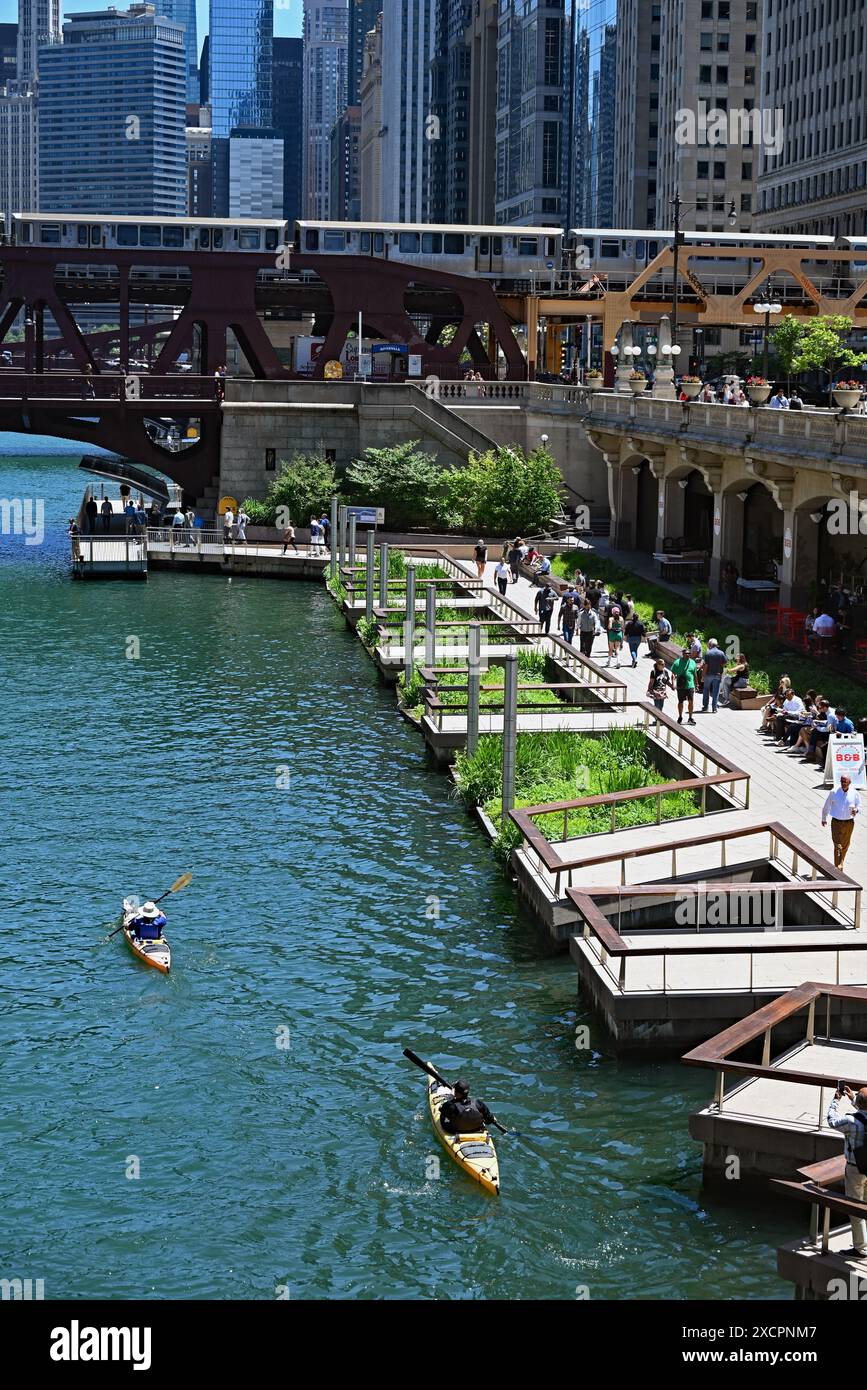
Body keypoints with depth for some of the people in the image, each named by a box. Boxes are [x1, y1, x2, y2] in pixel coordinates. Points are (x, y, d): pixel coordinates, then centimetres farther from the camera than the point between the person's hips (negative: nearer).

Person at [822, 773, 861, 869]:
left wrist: (856, 810, -20)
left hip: (849, 823, 2)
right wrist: (824, 819, 16)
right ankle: (838, 868, -14)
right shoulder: (834, 793, -8)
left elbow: (859, 807, 5)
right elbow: (826, 806, 6)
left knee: (845, 846, 16)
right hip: (836, 822, -2)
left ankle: (840, 864, 38)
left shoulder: (855, 794, -5)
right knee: (838, 846, -12)